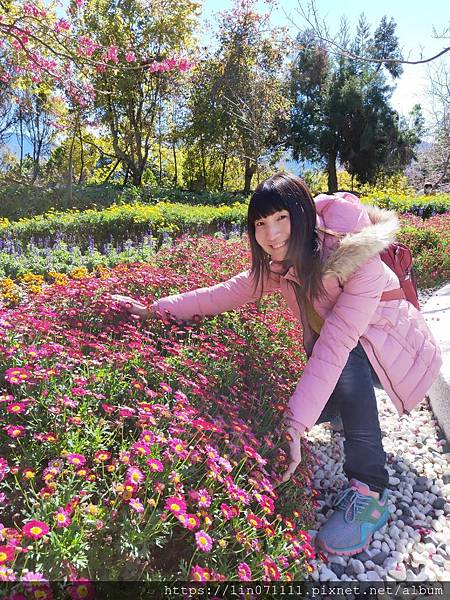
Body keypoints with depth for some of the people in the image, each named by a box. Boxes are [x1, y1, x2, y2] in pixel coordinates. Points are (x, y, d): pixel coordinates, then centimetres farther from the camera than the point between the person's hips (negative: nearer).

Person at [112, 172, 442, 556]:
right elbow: (228, 293, -10)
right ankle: (351, 407, 25)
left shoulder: (357, 258, -33)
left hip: (391, 347, -6)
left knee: (346, 362, -36)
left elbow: (336, 344, -40)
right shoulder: (279, 263, -12)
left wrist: (295, 425, -44)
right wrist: (156, 309, -16)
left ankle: (370, 491, -22)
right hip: (338, 357, 6)